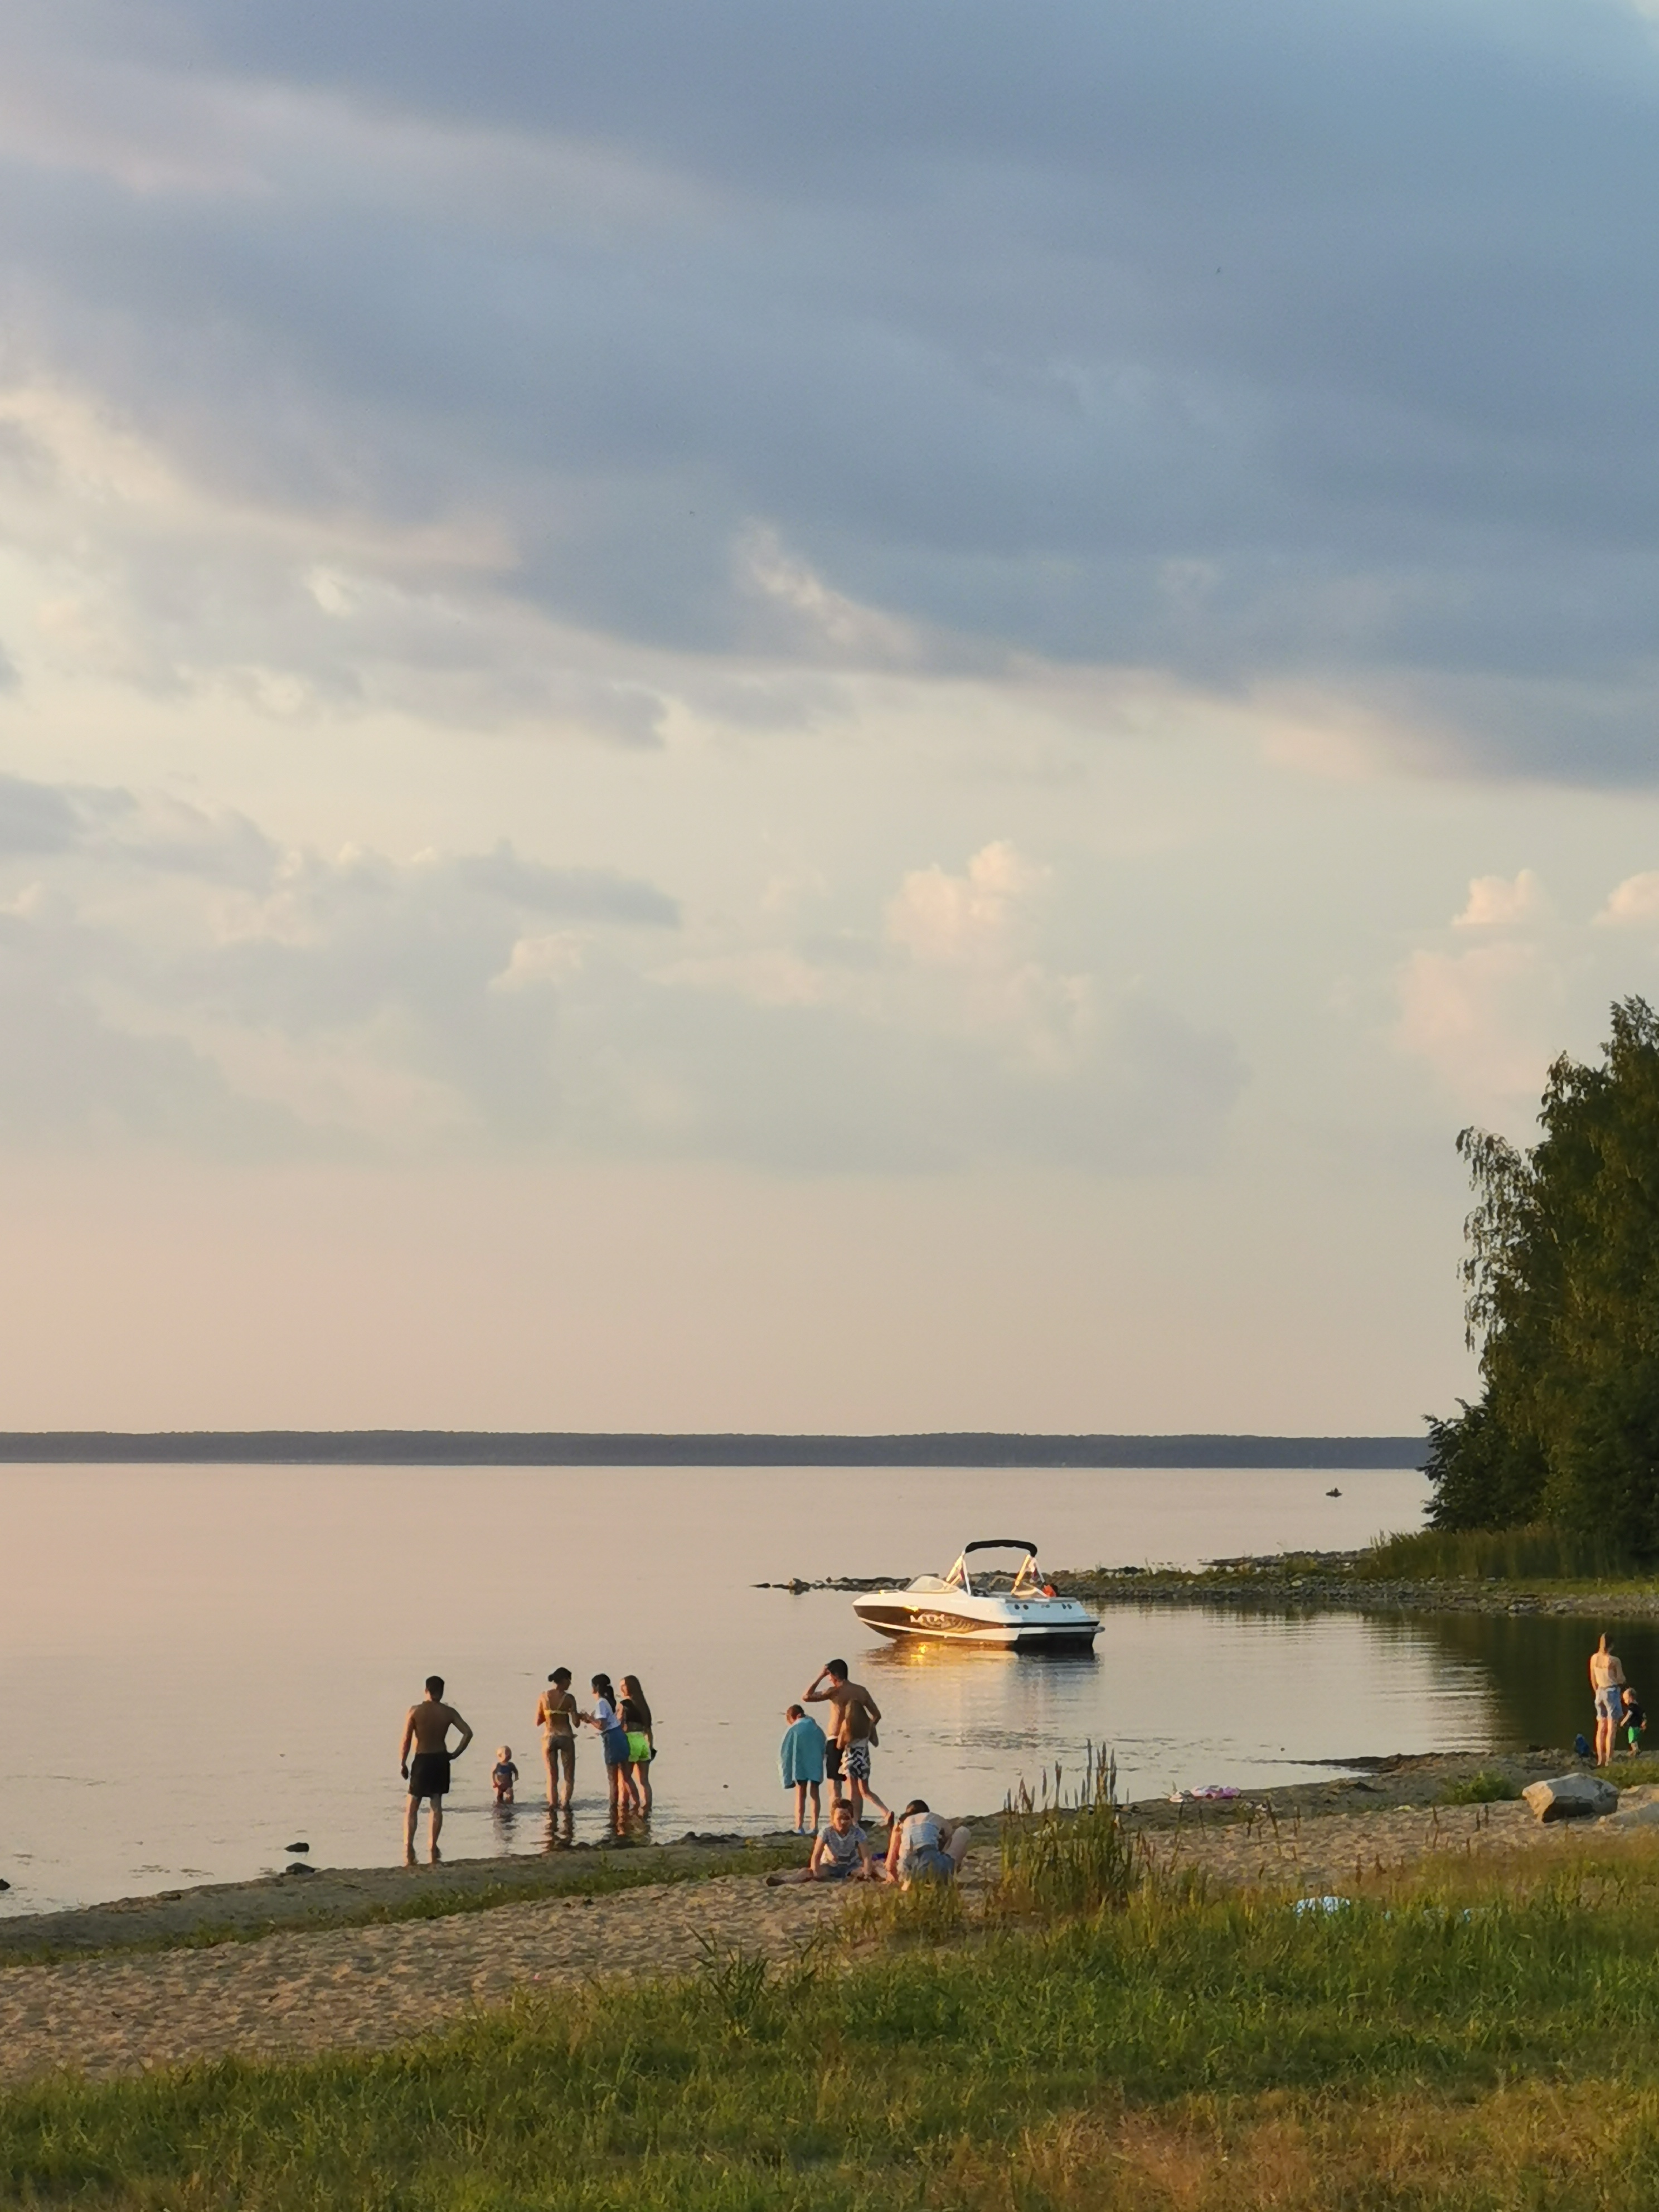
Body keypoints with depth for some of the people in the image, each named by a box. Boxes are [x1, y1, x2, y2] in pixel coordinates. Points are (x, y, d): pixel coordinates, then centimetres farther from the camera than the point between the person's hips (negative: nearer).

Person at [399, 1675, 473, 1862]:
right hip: (440, 1760, 2)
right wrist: (456, 1753, 2)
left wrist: (403, 1764, 0)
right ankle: (433, 1845, 12)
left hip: (422, 1761, -2)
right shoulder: (448, 1712, -3)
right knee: (437, 1805, 12)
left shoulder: (415, 1711, -10)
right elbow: (468, 1733, -8)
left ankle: (408, 1846, -6)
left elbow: (406, 1741, -10)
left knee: (412, 1806, 5)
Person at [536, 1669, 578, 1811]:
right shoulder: (568, 1699, -9)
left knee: (552, 1776, 12)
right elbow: (575, 1722, -9)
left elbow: (538, 1722, 2)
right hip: (566, 1737, -2)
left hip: (549, 1738, 2)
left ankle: (553, 1805, 1)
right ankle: (565, 1804, -5)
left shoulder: (543, 1697, -1)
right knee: (569, 1776, 9)